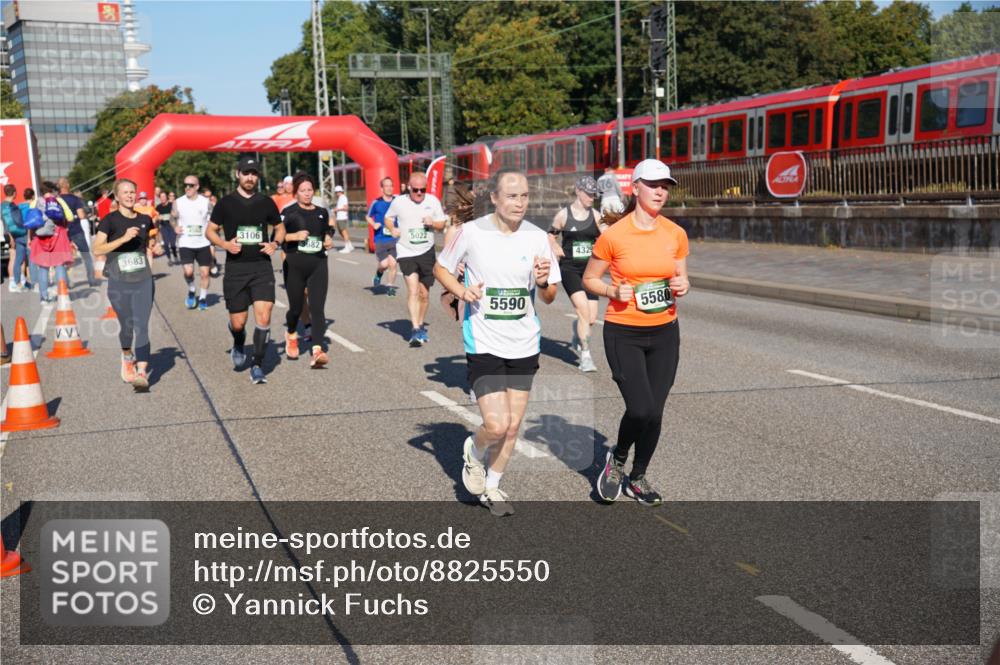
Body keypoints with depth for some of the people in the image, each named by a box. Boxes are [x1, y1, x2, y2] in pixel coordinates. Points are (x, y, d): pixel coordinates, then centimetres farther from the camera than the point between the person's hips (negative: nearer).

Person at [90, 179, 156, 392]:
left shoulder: (145, 220, 6)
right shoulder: (110, 220, -5)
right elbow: (97, 249, -19)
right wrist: (124, 238, -26)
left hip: (143, 281, 2)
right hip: (119, 283, -1)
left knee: (141, 327, -9)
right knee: (127, 327, 12)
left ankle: (142, 373, -14)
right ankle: (127, 359, 40)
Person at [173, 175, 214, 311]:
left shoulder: (206, 202, -1)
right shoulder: (178, 202, -2)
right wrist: (174, 228, -10)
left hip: (203, 243, 1)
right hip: (186, 244, -1)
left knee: (205, 272, 3)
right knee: (188, 271, -14)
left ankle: (203, 297, 20)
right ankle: (191, 291, 15)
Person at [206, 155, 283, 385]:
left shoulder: (266, 202, 7)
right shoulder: (226, 202, 2)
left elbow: (280, 228, 19)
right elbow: (210, 231, 8)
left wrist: (275, 243, -2)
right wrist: (225, 244, -12)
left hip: (262, 266, 1)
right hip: (235, 268, -1)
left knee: (263, 316, -13)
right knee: (237, 323, 4)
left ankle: (257, 366, 0)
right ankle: (238, 346, 39)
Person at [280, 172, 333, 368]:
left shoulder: (322, 213, 12)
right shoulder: (288, 212, 0)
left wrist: (329, 241, 5)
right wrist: (295, 236, -20)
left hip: (318, 264, 2)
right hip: (294, 264, -2)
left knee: (318, 308, -11)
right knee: (296, 307, 8)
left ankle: (318, 350, -19)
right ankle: (291, 336, 40)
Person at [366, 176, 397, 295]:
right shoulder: (376, 203, -2)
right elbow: (368, 217, 12)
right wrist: (373, 224, -7)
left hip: (394, 238, 1)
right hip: (380, 239, -1)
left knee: (392, 263, -2)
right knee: (384, 263, -9)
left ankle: (391, 286, 18)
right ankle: (378, 274, 26)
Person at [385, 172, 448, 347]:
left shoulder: (433, 201, -2)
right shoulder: (399, 202, -4)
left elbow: (442, 224, 7)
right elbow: (388, 217, 13)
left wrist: (433, 223, -15)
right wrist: (392, 229, -8)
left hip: (427, 252, 2)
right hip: (406, 252, -2)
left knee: (424, 294, 11)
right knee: (413, 290, -17)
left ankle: (420, 326, 30)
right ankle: (416, 329, -20)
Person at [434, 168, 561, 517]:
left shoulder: (537, 237, -2)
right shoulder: (471, 232, -9)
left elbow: (550, 297, 4)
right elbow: (440, 268, 6)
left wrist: (543, 282, -19)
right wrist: (462, 292, -12)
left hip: (525, 344, 4)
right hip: (484, 343, -3)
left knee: (513, 425, 11)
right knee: (496, 425, -12)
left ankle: (491, 486, 33)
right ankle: (473, 452, 23)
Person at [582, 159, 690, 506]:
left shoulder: (676, 234, 2)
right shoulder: (614, 235, -9)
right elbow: (589, 279, 2)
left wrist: (681, 286, -7)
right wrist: (614, 291, -16)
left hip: (664, 333, 4)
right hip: (623, 334, -4)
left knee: (655, 412, 7)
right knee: (641, 409, -13)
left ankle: (638, 478, 29)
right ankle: (617, 459, 19)